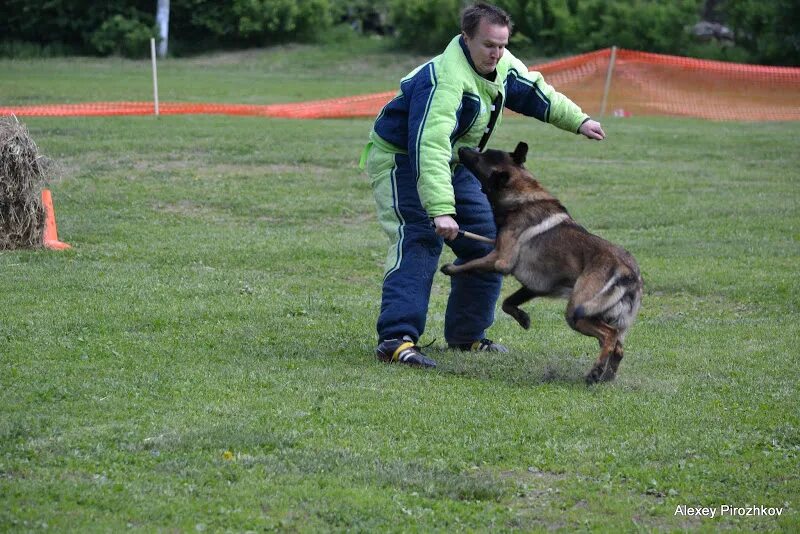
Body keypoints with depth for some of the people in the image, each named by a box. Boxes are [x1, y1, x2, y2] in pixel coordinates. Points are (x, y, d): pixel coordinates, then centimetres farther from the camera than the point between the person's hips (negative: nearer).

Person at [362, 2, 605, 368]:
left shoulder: (504, 67, -7)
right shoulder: (445, 80, -36)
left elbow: (535, 94, 15)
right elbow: (429, 147, -45)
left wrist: (578, 121, 16)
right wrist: (440, 210, -52)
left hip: (455, 163, 9)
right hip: (401, 160, -9)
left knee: (485, 242, 8)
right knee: (419, 241, -25)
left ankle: (466, 335, 19)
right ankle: (395, 339, -33)